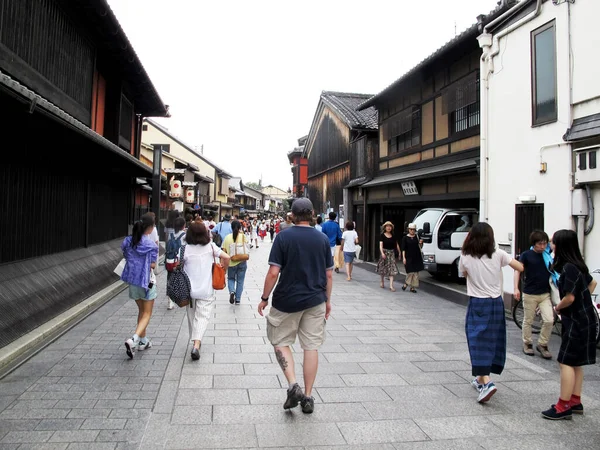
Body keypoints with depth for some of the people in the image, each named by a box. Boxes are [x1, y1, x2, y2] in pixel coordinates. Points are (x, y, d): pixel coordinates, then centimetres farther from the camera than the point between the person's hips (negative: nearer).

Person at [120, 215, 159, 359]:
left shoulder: (128, 241, 0)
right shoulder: (151, 244, -16)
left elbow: (126, 257, 8)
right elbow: (153, 265, -12)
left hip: (133, 279, 6)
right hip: (147, 281, -6)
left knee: (141, 311, 22)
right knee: (147, 314, 5)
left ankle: (143, 341, 29)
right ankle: (133, 340, -14)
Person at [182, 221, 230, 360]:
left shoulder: (186, 248, -8)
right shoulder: (210, 246, -5)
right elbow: (226, 257, -9)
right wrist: (223, 270, 8)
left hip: (190, 289, 1)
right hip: (206, 290, -1)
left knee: (192, 316, 18)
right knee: (203, 316, -1)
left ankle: (195, 341, 32)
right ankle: (196, 345, -17)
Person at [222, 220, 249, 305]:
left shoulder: (227, 237, -7)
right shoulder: (243, 236, -6)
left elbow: (224, 251, -6)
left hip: (231, 262, 0)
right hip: (242, 262, 0)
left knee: (230, 278, 21)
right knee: (240, 281, 13)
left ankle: (232, 291, -6)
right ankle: (238, 299, 16)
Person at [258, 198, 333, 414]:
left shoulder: (283, 237, -10)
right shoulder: (323, 239, 0)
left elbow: (273, 273, -13)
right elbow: (328, 275, 4)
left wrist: (264, 298, -2)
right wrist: (327, 300, 15)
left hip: (287, 300, -3)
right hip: (315, 301, 3)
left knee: (280, 342, 15)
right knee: (311, 347, 9)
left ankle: (293, 385, 1)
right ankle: (307, 397, 16)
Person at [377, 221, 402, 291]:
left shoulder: (393, 236, 8)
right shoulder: (382, 235, -2)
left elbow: (397, 245, 13)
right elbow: (381, 245, -11)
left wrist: (399, 253, 9)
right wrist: (382, 253, -25)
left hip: (391, 253, 2)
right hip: (384, 252, -2)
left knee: (392, 268, -7)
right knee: (383, 268, 8)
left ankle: (391, 285, -10)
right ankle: (382, 282, 31)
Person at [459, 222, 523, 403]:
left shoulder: (466, 258, -9)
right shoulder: (499, 254, -5)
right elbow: (520, 268, -3)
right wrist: (505, 261, 14)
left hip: (478, 304, -3)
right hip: (496, 303, 3)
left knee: (479, 342, -1)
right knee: (492, 341, 16)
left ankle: (486, 382, -18)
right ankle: (481, 378, 30)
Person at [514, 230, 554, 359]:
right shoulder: (526, 255, -5)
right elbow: (518, 270, -10)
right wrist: (516, 288, -19)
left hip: (545, 294, 3)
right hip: (529, 294, -2)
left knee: (549, 320, -5)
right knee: (528, 321, 7)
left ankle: (542, 344, 13)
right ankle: (527, 344, 25)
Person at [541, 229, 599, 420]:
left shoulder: (569, 268, -21)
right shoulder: (577, 265, 8)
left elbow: (569, 298, -22)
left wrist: (558, 308, -3)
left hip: (577, 322, -10)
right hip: (582, 319, 10)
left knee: (566, 362, -5)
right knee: (576, 362, 15)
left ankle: (564, 406, 1)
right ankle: (575, 401, 24)